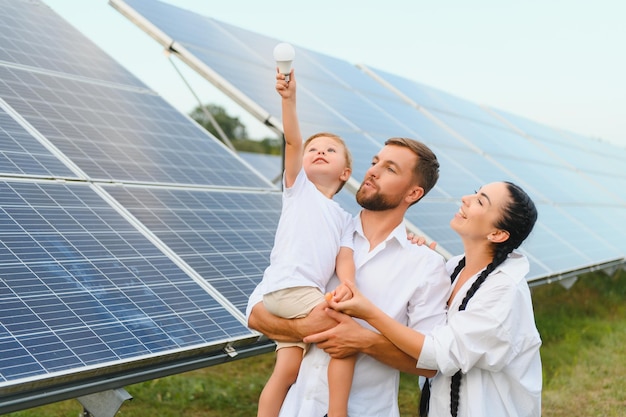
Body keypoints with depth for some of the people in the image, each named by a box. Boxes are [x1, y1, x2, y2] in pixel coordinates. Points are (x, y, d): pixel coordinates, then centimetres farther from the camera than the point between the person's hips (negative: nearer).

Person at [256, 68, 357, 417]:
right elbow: (292, 141, -4)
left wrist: (346, 285, -17)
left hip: (310, 296, 5)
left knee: (288, 370, 3)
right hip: (287, 287, -5)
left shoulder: (344, 218, 22)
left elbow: (344, 257, 5)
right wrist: (289, 98, -18)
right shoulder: (298, 186, 12)